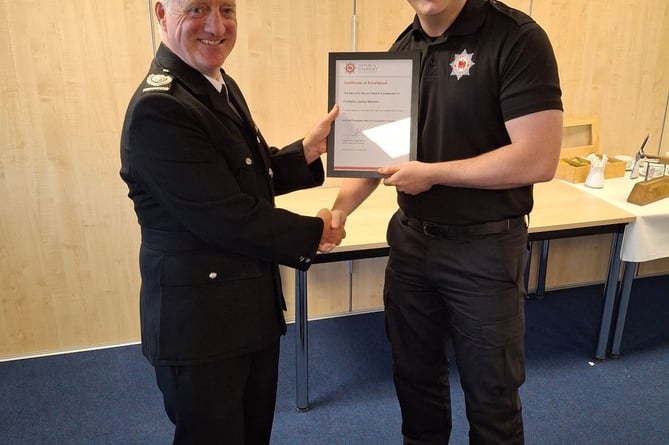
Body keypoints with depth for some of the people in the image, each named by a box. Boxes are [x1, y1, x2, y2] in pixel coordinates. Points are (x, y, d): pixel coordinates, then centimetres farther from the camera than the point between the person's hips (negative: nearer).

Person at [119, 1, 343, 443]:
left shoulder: (222, 86, 7)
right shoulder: (159, 108, -23)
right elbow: (227, 218, -26)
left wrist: (310, 148, -1)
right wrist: (314, 233, -13)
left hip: (254, 305, 9)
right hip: (199, 320, -8)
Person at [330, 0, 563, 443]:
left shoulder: (518, 38, -14)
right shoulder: (402, 49, 5)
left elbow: (539, 158, -22)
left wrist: (431, 174, -17)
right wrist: (340, 207, -8)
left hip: (485, 247, -5)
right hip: (410, 239, 6)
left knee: (491, 389, 13)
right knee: (415, 372, 22)